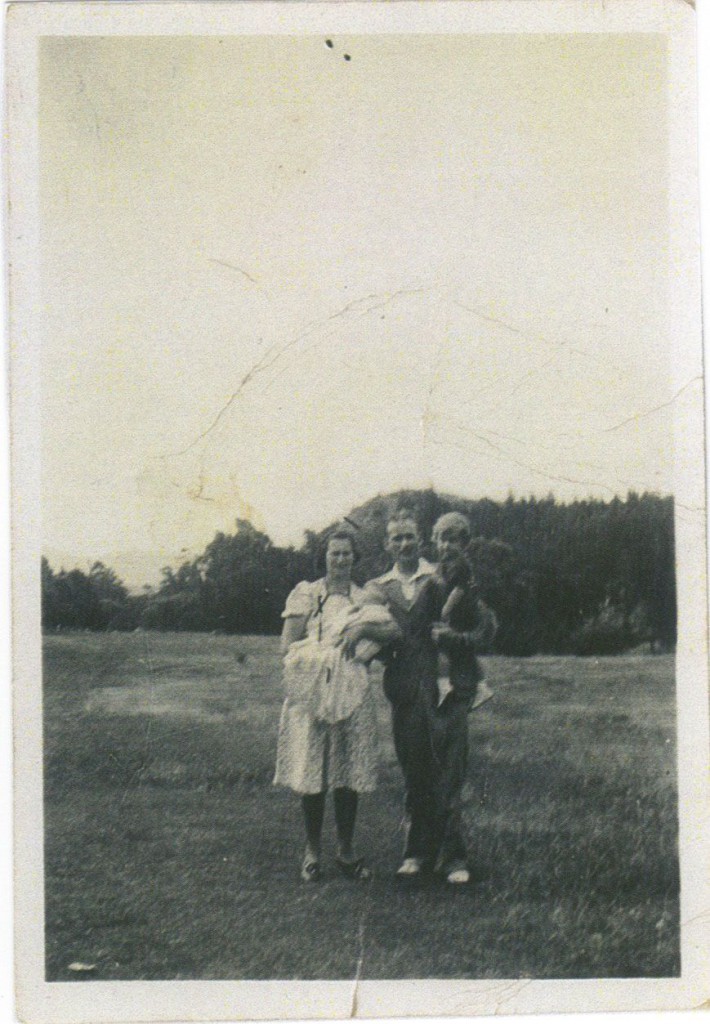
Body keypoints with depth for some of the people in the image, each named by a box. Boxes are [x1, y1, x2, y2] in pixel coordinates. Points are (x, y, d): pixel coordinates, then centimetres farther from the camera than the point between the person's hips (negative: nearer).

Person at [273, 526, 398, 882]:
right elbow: (288, 645, -1)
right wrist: (324, 649, -10)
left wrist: (362, 629, -18)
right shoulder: (305, 594, 8)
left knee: (349, 774, 3)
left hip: (353, 692, 2)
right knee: (311, 773, -2)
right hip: (311, 691, -2)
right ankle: (312, 850, 10)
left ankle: (346, 850, 15)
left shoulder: (366, 598, 14)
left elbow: (391, 629, -4)